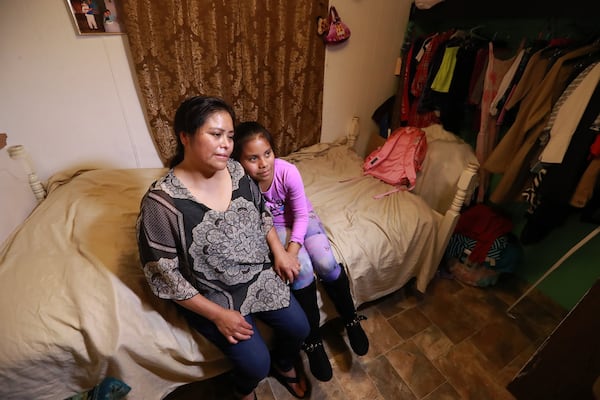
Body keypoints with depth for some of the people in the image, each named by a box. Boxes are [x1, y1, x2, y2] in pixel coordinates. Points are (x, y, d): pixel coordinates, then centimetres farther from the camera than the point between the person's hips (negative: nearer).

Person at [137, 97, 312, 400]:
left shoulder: (236, 170, -9)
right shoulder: (161, 203, -25)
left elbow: (261, 213, 7)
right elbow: (163, 276, -18)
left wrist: (279, 252, -2)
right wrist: (218, 314, -16)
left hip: (259, 274, 5)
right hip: (210, 295, -4)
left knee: (298, 328, 6)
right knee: (256, 362, -6)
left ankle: (284, 365, 43)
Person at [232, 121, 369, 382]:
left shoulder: (288, 171, -28)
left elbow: (301, 214, -18)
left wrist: (292, 250, -29)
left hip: (301, 218, 1)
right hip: (273, 226, 0)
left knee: (326, 263, -21)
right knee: (303, 268, -26)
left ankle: (351, 319, 9)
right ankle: (313, 340, -2)